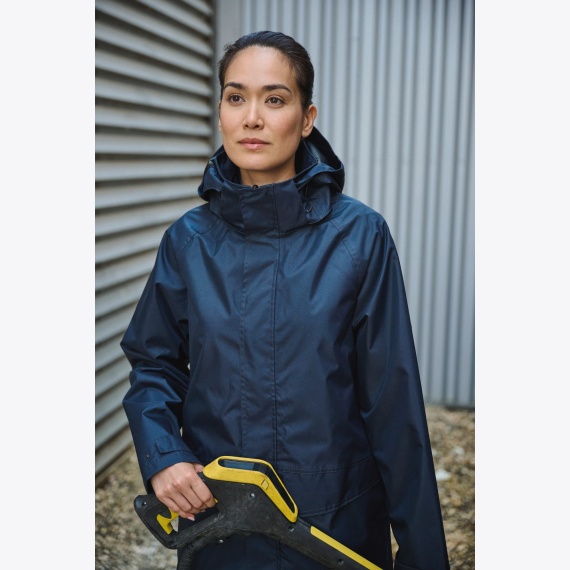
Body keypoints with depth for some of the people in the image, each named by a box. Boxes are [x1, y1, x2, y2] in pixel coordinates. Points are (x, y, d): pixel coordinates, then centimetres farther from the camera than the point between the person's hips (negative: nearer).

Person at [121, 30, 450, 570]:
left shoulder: (359, 235, -11)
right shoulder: (187, 240, -4)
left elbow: (392, 402, -9)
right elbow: (153, 364, 7)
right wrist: (161, 455, -12)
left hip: (339, 522, -2)